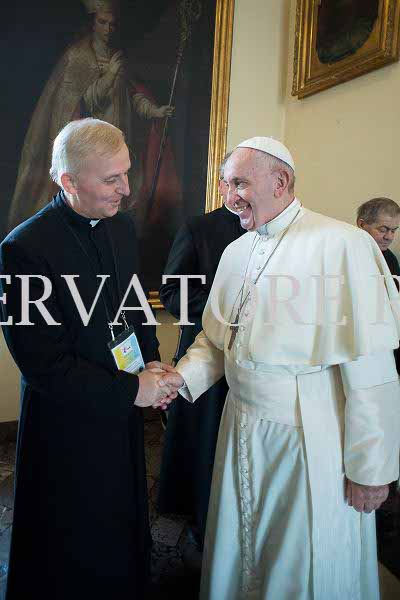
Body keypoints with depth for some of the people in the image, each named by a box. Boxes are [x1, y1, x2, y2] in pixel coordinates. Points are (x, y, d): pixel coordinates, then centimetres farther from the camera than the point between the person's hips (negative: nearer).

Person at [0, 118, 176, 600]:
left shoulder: (121, 226, 0)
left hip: (123, 416, 6)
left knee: (125, 525, 24)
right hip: (69, 422, -6)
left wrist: (152, 362, -2)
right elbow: (43, 364, -21)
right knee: (74, 552, 15)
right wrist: (131, 391, -18)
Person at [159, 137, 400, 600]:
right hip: (242, 427, 7)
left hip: (311, 440, -6)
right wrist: (183, 377, -5)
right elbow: (216, 337, 13)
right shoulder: (236, 251, 7)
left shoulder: (343, 245, -17)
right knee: (236, 555, 24)